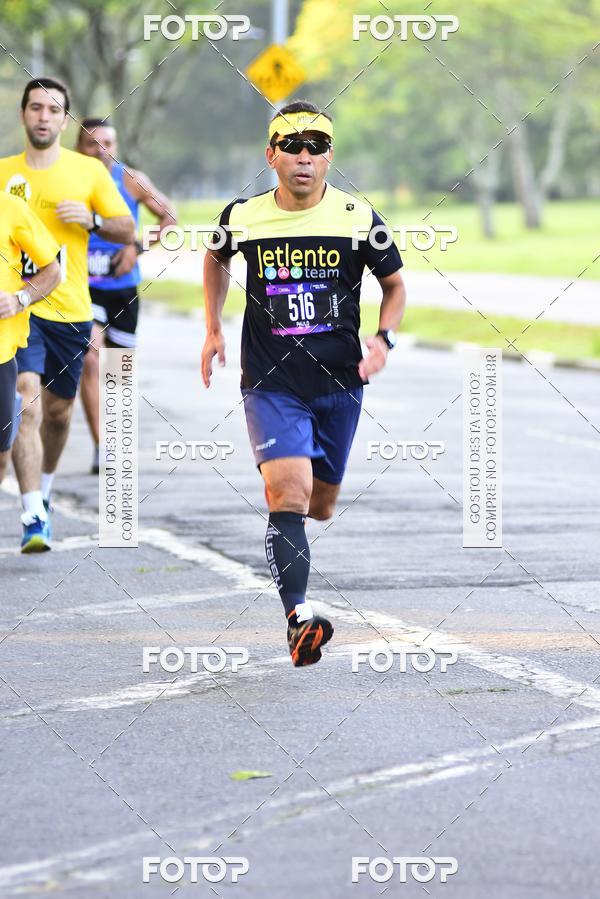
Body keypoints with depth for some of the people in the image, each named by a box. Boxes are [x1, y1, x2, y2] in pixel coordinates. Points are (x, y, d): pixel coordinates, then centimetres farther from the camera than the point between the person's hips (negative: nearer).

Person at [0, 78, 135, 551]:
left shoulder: (89, 170, 3)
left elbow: (128, 231, 6)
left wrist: (92, 219, -13)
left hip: (70, 309, 2)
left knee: (58, 410, 13)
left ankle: (43, 490, 40)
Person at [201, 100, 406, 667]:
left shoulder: (359, 220, -7)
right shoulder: (243, 218, -5)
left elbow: (395, 285, 8)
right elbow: (216, 259, 19)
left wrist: (384, 338, -9)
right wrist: (213, 330, 15)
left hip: (338, 383, 2)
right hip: (270, 382, -2)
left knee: (320, 507, 15)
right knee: (290, 494, -22)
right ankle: (299, 618, -26)